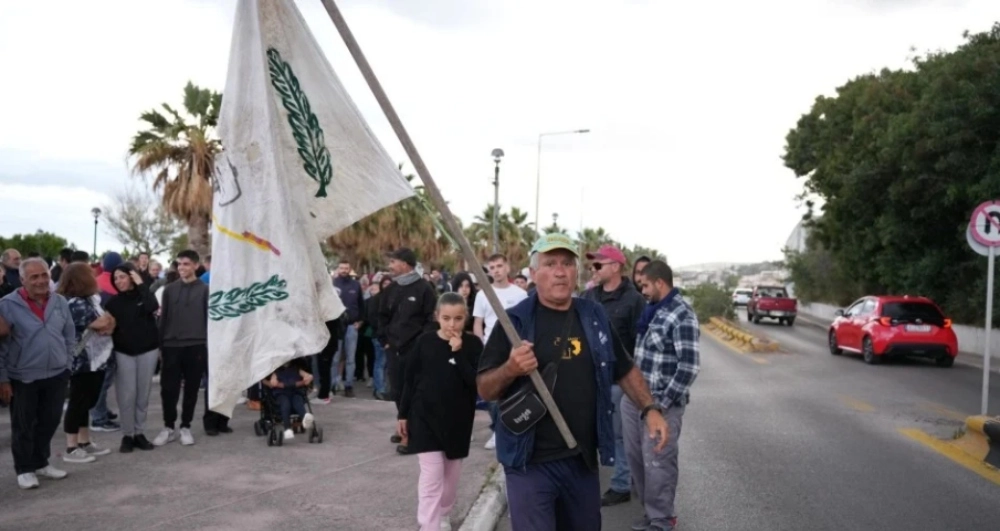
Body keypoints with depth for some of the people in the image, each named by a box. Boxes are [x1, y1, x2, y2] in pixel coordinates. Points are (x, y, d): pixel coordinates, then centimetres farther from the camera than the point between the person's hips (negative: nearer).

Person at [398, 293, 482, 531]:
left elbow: (477, 383, -16)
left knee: (451, 475, 17)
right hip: (425, 417, -2)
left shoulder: (473, 344, -6)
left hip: (459, 419, 2)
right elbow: (410, 379, 2)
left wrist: (458, 353, -23)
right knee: (431, 476, -7)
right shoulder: (425, 342, -6)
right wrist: (403, 414, 4)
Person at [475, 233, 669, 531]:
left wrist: (650, 409, 2)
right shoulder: (515, 321, -8)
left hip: (583, 459, 5)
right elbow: (484, 390, -7)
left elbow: (625, 370, 15)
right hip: (531, 462, -4)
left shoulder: (594, 317, 4)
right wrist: (510, 369, -26)